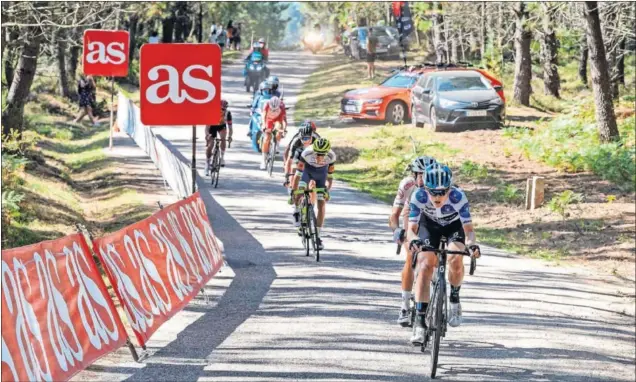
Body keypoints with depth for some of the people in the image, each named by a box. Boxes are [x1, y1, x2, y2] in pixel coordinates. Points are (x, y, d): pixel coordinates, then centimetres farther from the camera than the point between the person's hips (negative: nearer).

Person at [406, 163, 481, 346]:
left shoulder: (458, 197, -36)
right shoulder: (418, 196, -33)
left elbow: (468, 229, -36)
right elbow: (411, 228, -34)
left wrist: (472, 244, -58)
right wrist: (413, 240, -56)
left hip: (454, 225, -1)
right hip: (429, 225, 1)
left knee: (455, 259, -28)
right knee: (425, 266, -18)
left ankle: (454, 299, 1)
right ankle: (420, 322, -15)